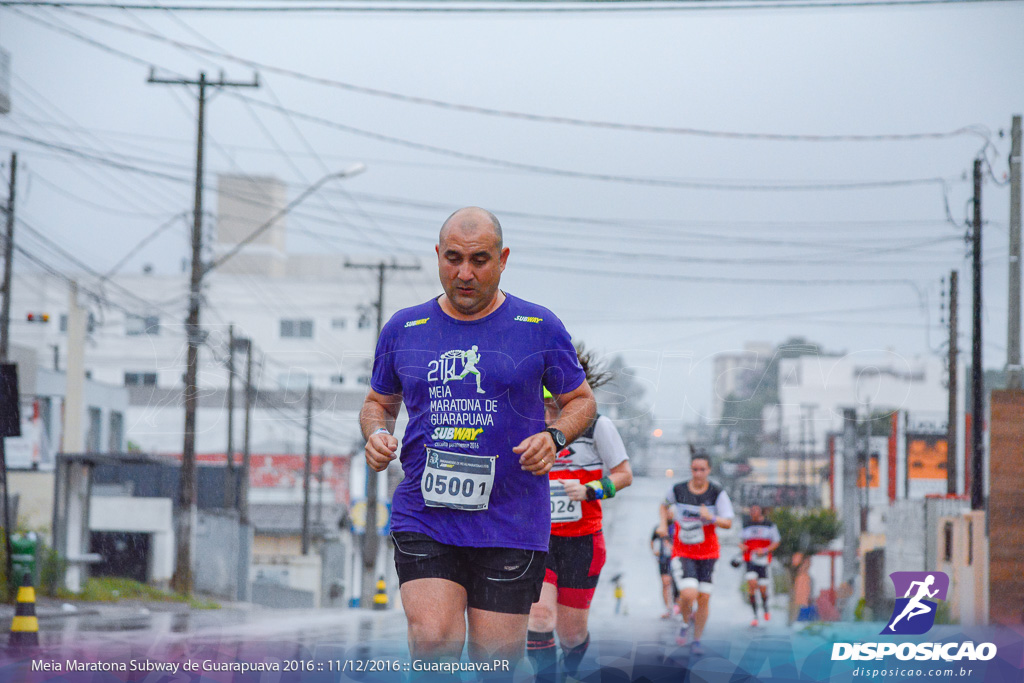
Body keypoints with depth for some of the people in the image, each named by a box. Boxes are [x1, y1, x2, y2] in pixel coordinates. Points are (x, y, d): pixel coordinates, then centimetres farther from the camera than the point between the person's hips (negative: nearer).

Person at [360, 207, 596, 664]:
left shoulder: (539, 327, 3)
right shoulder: (403, 329, 9)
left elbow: (581, 399, 13)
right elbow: (379, 403, 22)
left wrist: (554, 437, -8)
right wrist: (377, 434, -1)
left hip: (510, 525, -1)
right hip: (423, 519, 1)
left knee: (497, 662, 0)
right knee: (432, 643, -18)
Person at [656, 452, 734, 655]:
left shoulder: (717, 492, -9)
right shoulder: (678, 490, -6)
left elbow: (728, 522, -11)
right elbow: (665, 505, 17)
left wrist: (711, 518, -30)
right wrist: (663, 524, 1)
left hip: (707, 553, 1)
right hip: (682, 552, -1)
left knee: (704, 598, 1)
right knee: (688, 594, -19)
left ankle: (696, 641, 19)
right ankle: (686, 621, 14)